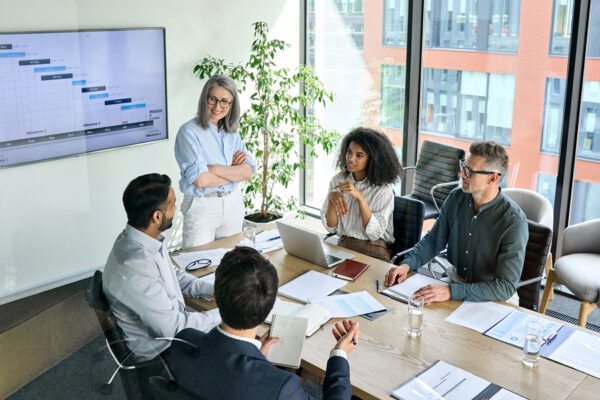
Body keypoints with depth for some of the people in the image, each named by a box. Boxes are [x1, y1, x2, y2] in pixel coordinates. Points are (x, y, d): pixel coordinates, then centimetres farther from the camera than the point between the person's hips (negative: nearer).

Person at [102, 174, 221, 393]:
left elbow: (175, 275, 12)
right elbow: (172, 328, -28)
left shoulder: (148, 238, -6)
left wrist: (214, 291, -1)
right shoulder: (134, 267, -34)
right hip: (158, 354, -8)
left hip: (171, 323, 8)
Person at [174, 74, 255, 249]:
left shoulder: (232, 132, 7)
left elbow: (248, 172, -4)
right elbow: (200, 180, -20)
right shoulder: (189, 131, -11)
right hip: (201, 207, -5)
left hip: (233, 204, 5)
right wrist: (233, 171, -9)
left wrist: (214, 169, -17)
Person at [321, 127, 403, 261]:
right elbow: (330, 227, 1)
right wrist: (332, 199, -17)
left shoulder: (383, 188, -8)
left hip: (374, 252, -4)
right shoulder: (337, 180, 4)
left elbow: (375, 233, -14)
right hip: (342, 246, 4)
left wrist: (360, 197, -23)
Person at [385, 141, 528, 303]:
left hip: (491, 301, -5)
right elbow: (434, 239, 10)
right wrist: (407, 264, -8)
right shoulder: (456, 198, -2)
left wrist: (451, 292, -33)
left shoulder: (514, 222, -21)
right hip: (453, 283, 5)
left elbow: (506, 287, -24)